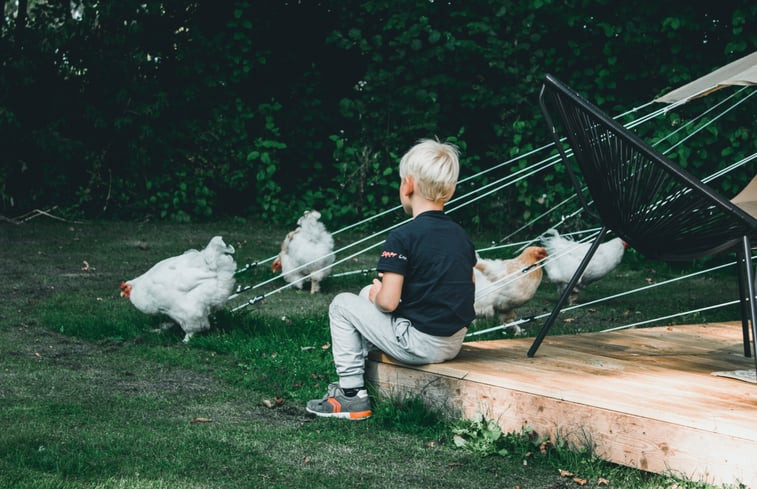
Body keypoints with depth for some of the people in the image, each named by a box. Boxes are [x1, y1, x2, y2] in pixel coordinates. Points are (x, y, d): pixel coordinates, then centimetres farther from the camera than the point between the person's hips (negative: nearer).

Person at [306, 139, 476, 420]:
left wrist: (377, 293, 4)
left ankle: (352, 393, 9)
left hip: (419, 344, -8)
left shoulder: (403, 237, -16)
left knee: (342, 305, 10)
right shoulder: (461, 235, 6)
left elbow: (388, 302, -21)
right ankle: (355, 378, 30)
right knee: (368, 293, 25)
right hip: (454, 344, 8)